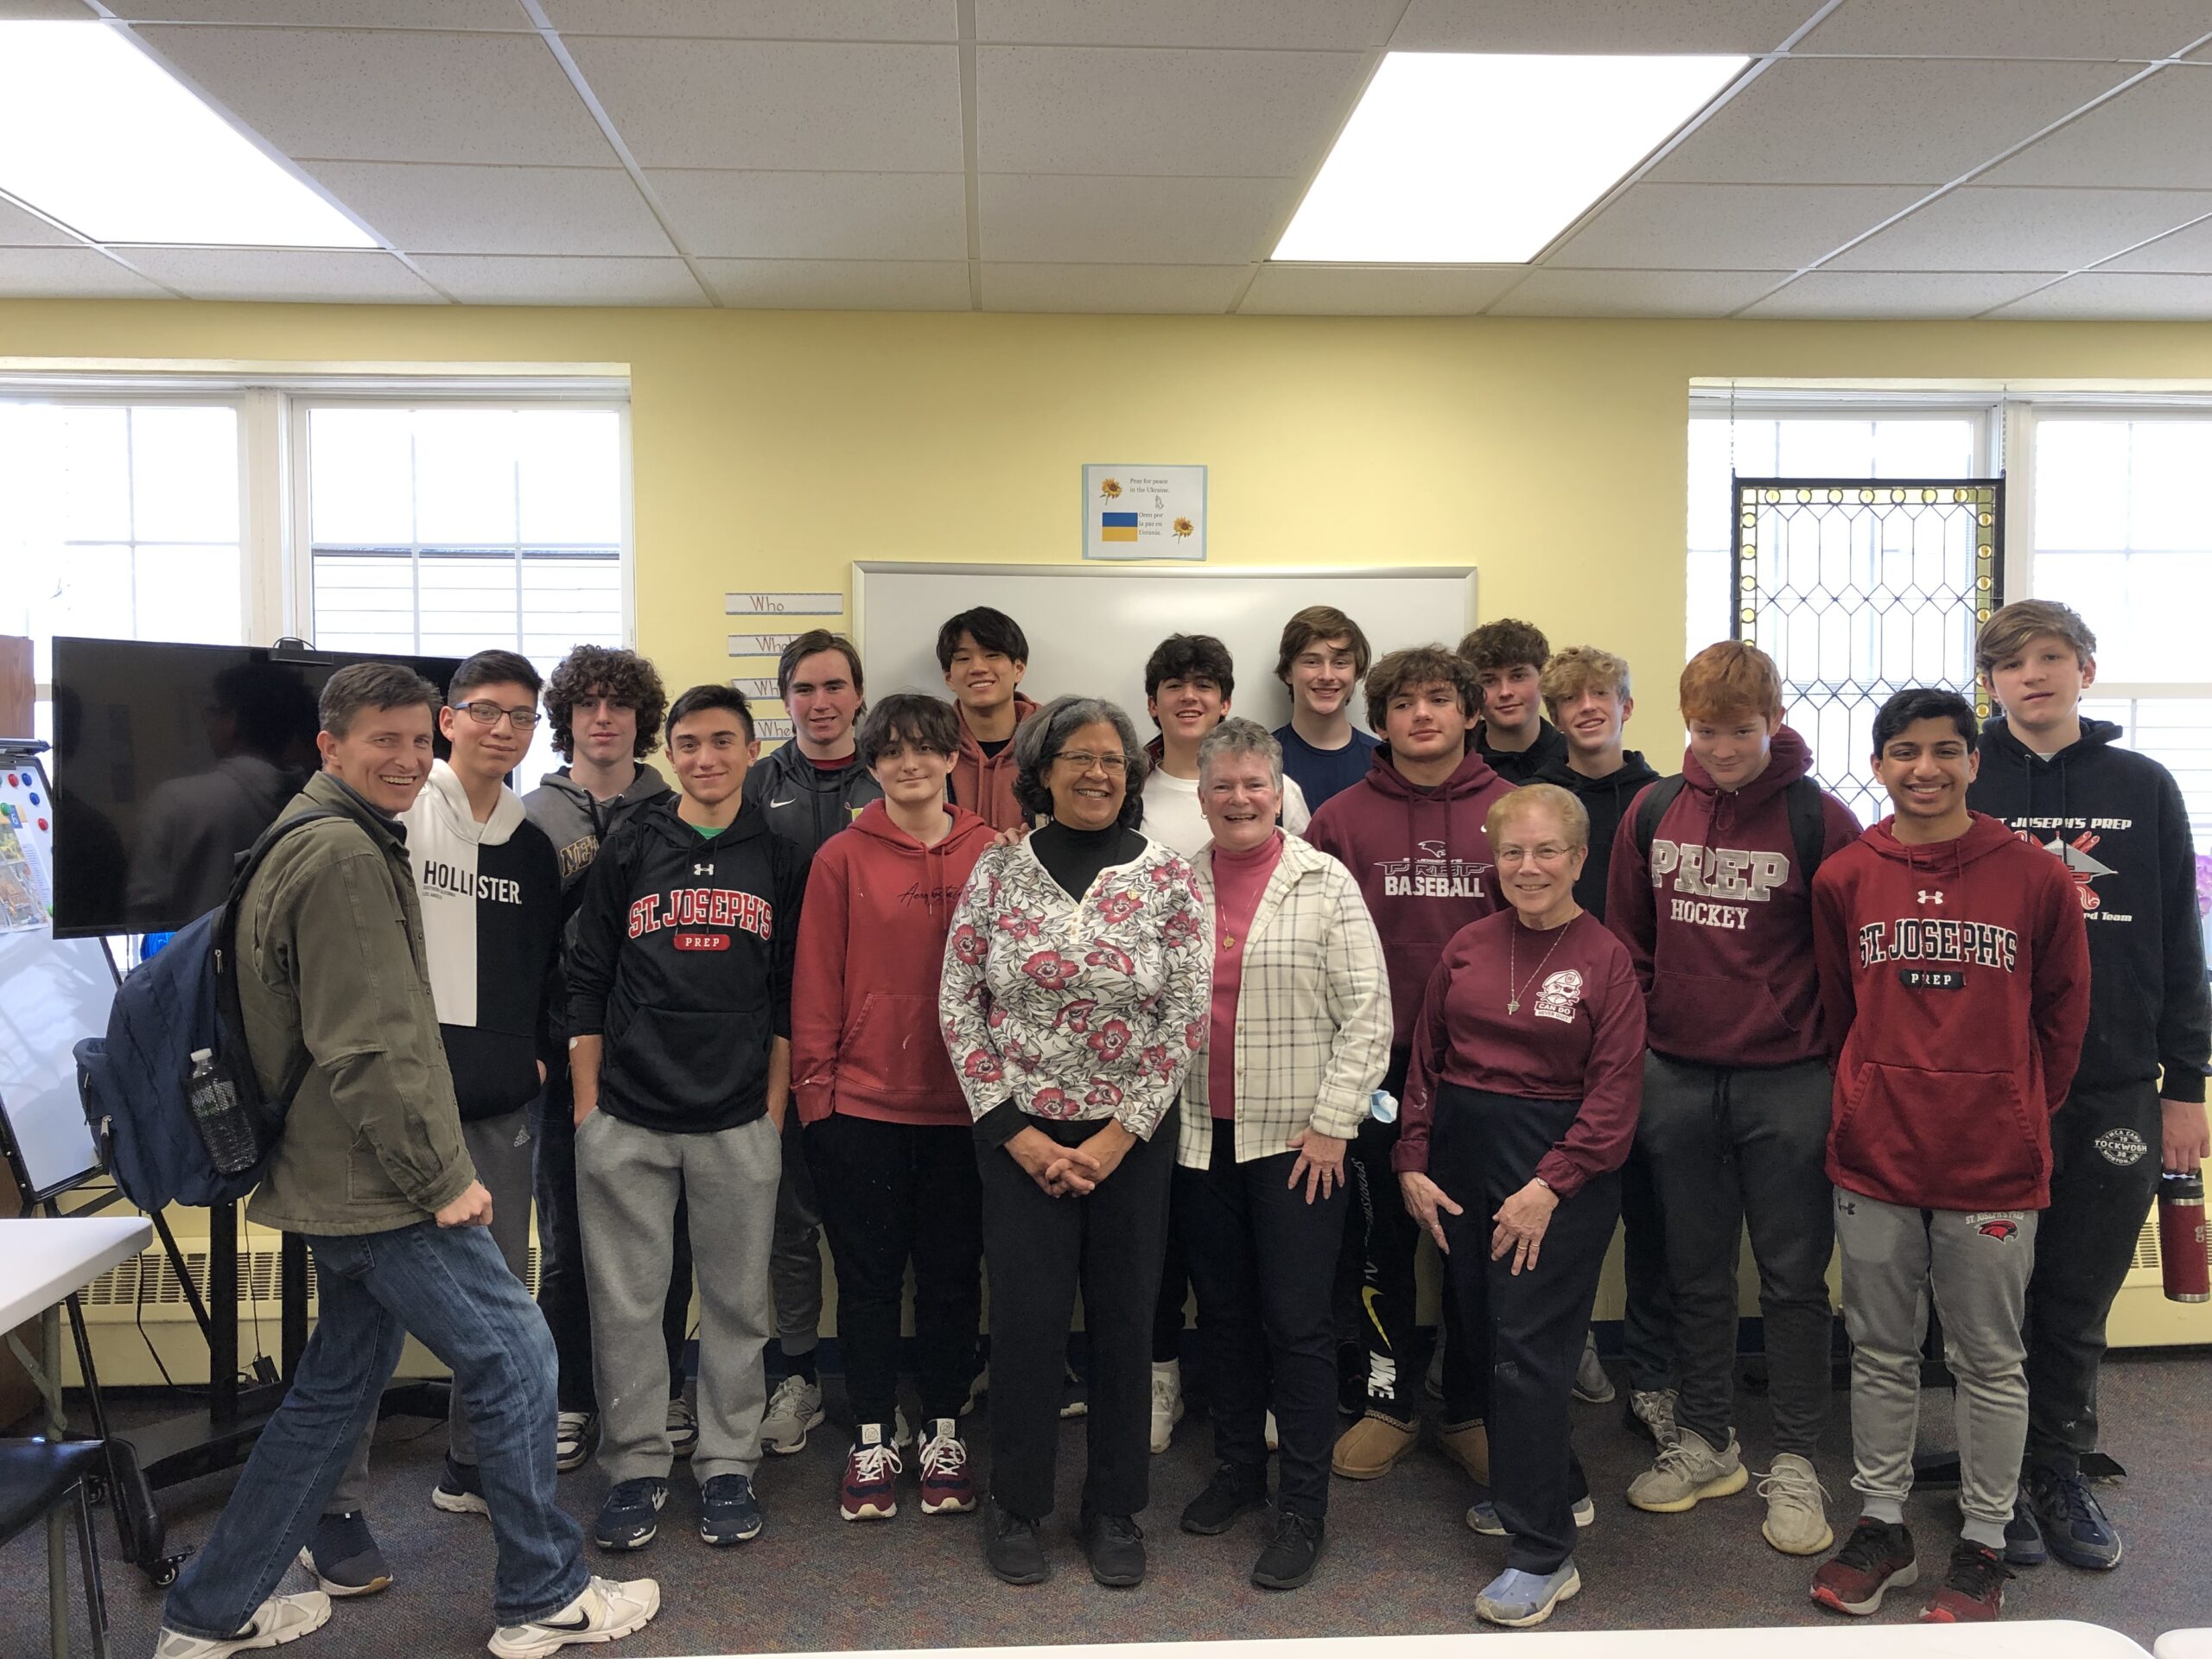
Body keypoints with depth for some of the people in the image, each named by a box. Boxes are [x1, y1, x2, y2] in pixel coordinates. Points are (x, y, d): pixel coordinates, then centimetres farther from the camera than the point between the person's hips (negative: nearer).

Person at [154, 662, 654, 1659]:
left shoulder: (326, 840, 15)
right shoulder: (344, 854, -18)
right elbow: (365, 1050, -23)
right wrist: (441, 1181, -17)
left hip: (347, 1185, 10)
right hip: (381, 1187, -10)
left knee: (337, 1388, 19)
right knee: (516, 1358, 0)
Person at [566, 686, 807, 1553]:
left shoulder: (778, 860, 6)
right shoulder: (628, 852, 4)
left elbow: (789, 995, 8)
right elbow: (586, 984, 5)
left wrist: (776, 1103, 2)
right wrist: (586, 1105, 1)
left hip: (739, 1122, 0)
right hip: (626, 1121, 0)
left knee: (737, 1301, 8)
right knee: (625, 1302, 6)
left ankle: (728, 1464, 22)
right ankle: (635, 1465, 21)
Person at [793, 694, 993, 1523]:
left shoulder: (992, 856, 1)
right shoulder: (842, 859, -1)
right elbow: (817, 982, 0)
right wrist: (814, 1083, -3)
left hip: (961, 1105, 1)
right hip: (862, 1104, -1)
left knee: (951, 1275, 12)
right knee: (868, 1275, 10)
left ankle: (943, 1434, 28)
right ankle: (873, 1439, 25)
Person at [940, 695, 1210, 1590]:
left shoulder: (1166, 876, -2)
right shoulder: (998, 870, -1)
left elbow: (1187, 1017, -4)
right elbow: (958, 1007, -1)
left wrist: (1118, 1137, -8)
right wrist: (1012, 1130, -6)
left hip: (1132, 1137, 0)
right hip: (1021, 1133, 0)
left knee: (1124, 1321, 9)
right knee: (1025, 1320, 3)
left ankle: (1114, 1508, 28)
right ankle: (1016, 1506, 24)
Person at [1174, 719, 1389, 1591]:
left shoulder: (1326, 884, -3)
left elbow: (1367, 1013, -5)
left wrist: (1332, 1123, -9)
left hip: (1296, 1141, -3)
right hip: (1199, 1138, 4)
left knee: (1297, 1321, 0)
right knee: (1222, 1311, 14)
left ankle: (1303, 1508, 12)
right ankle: (1237, 1468, 31)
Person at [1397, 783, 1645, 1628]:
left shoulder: (1604, 959, -8)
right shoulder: (1467, 948, 6)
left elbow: (1614, 1092, -11)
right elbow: (1425, 1062, 10)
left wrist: (1549, 1186, -16)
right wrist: (1412, 1163, 3)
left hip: (1560, 1169, -5)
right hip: (1460, 1156, 5)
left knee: (1528, 1350, -4)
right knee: (1488, 1332, 14)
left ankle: (1542, 1555, 8)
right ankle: (1555, 1489, 36)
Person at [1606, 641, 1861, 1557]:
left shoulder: (1821, 820, -8)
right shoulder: (1653, 811, 3)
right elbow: (1626, 937, 11)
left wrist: (1839, 1061, -5)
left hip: (1786, 1083, -3)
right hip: (1676, 1077, 4)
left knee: (1793, 1277, 8)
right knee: (1696, 1273, 15)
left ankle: (1795, 1464, 21)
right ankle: (1705, 1442, 29)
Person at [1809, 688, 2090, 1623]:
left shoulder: (2035, 878, -4)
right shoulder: (1843, 879, 1)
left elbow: (2063, 1012, 5)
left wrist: (2021, 1114, 5)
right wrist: (1877, 1098, 6)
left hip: (1994, 1161, -1)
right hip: (1874, 1157, 2)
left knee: (1990, 1362, 10)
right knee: (1881, 1353, 13)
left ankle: (1982, 1546, 26)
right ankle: (1882, 1528, 28)